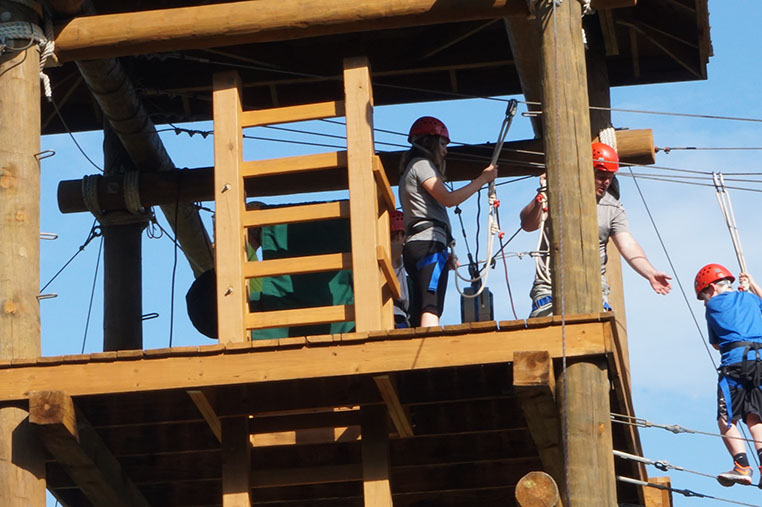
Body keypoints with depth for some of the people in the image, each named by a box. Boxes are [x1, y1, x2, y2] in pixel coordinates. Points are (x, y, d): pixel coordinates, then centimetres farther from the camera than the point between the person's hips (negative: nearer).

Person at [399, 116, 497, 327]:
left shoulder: (410, 170, 29)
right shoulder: (421, 165, 0)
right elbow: (448, 199, -13)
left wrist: (446, 253, 22)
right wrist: (483, 179, -6)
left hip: (414, 246, 10)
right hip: (430, 243, -10)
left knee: (420, 313, 0)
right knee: (431, 309, -21)